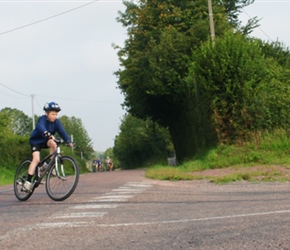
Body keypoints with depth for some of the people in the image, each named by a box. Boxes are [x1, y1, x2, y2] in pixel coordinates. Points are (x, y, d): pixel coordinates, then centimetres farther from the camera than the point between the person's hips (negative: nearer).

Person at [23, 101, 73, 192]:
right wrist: (48, 135, -65)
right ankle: (28, 181, -22)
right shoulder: (42, 119, -25)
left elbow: (62, 131, -19)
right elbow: (41, 127, -45)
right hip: (36, 140, -5)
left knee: (53, 144, -29)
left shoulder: (56, 122, -10)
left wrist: (69, 141, -35)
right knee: (36, 159, -22)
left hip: (45, 141, 5)